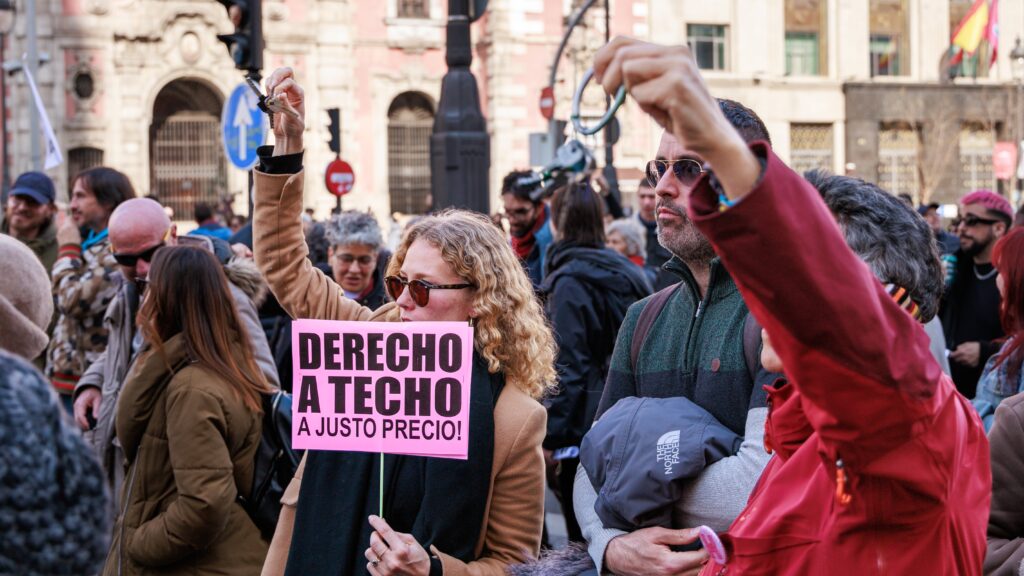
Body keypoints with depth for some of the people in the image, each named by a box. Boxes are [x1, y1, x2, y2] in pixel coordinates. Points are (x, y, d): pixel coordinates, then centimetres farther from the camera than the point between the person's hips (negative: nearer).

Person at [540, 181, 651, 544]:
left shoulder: (570, 280, -12)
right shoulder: (624, 271, 11)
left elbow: (568, 368, -17)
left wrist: (550, 437, -14)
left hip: (584, 431, -8)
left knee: (583, 539, -3)